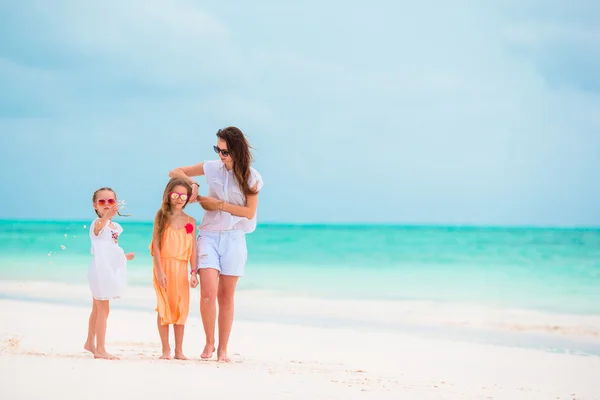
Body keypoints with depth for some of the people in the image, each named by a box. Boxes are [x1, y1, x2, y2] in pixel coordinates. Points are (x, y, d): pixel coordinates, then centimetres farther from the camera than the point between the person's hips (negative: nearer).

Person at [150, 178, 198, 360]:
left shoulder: (190, 221, 7)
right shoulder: (161, 217, -1)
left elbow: (193, 249, 6)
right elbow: (156, 245, -6)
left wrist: (194, 273, -1)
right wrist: (159, 270, -13)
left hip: (181, 269, 2)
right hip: (164, 267, -2)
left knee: (181, 309, 4)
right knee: (164, 308, 1)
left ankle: (179, 350, 12)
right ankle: (165, 349, 9)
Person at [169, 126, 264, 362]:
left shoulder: (250, 176, -1)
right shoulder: (212, 168, 3)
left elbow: (249, 211, -6)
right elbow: (175, 172, 11)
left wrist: (219, 205, -10)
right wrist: (193, 184, -8)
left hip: (234, 238, 0)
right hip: (209, 235, 0)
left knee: (226, 296, 4)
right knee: (208, 293, -14)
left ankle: (222, 349, 12)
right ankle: (209, 342, 5)